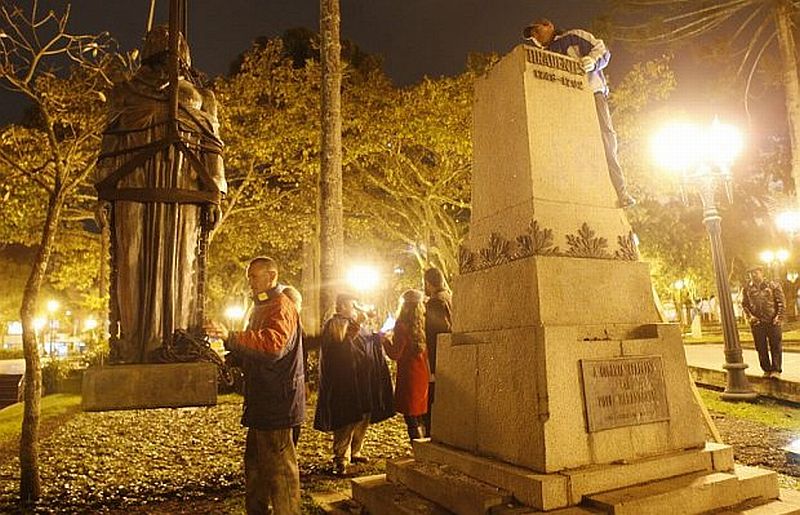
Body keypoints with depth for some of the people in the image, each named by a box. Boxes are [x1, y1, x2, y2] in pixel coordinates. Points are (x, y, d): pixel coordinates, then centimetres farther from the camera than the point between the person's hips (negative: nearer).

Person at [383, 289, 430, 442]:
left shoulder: (402, 325, -14)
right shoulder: (423, 323, 3)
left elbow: (395, 354, -13)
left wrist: (386, 340, 3)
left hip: (409, 377, -6)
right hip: (424, 376, 7)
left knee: (411, 419, 2)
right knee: (421, 419, 18)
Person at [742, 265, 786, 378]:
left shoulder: (773, 285, 1)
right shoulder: (747, 288, 7)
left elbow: (781, 302, 1)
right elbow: (744, 304, 10)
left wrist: (779, 317, -8)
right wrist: (749, 316, -4)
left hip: (773, 321, -2)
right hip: (757, 322, 2)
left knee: (775, 346, 1)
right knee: (761, 348, 6)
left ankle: (776, 370, 7)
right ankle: (767, 370, 16)